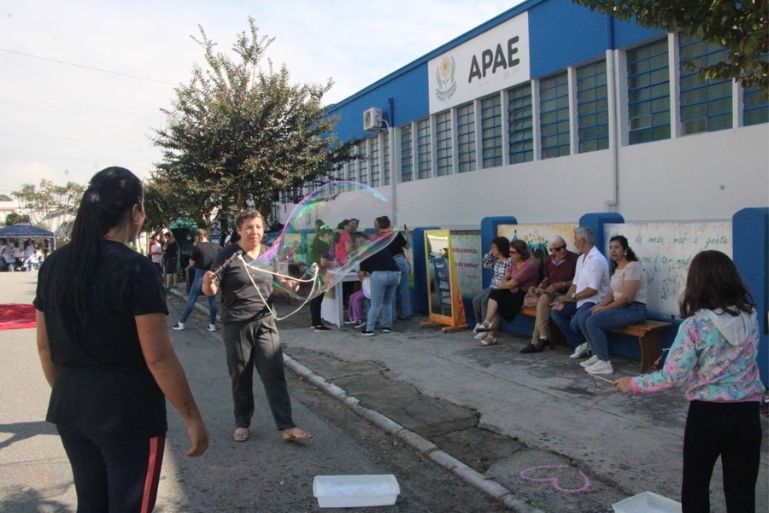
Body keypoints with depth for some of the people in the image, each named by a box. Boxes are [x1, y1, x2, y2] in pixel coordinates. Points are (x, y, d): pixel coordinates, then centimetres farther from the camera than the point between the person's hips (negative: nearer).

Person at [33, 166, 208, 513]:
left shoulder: (54, 264, 0)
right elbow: (158, 358, -20)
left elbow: (44, 346, 9)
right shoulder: (134, 268, -19)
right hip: (128, 410, -6)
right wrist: (192, 418, -12)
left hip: (70, 407, 7)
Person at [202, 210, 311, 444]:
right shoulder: (229, 255, -7)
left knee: (275, 375, -3)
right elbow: (210, 291, -7)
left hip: (265, 321, 3)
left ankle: (287, 427, 0)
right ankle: (242, 424, 26)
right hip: (236, 325, -3)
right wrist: (208, 282, -31)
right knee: (240, 378, 9)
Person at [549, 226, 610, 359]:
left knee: (576, 322, -32)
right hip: (580, 299, 10)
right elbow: (575, 283, 14)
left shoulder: (596, 260, -18)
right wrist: (564, 300, 1)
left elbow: (592, 290, -22)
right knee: (556, 312, 1)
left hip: (594, 300, -10)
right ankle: (579, 344, 0)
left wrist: (572, 297, -12)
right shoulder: (581, 258, 13)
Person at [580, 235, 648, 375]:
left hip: (634, 309, -9)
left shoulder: (632, 267, -14)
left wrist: (605, 308, -16)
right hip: (621, 307, 9)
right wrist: (599, 306, -5)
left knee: (593, 322, -23)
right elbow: (611, 293, 14)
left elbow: (627, 297, -21)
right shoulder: (616, 268, 15)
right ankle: (597, 355, 4)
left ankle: (604, 363, -17)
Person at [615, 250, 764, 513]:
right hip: (747, 413, 4)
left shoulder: (695, 326, -18)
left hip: (707, 413, -4)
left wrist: (633, 384, -5)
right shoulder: (751, 317, -3)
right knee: (741, 491, 13)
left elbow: (671, 377, -18)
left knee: (695, 484, 17)